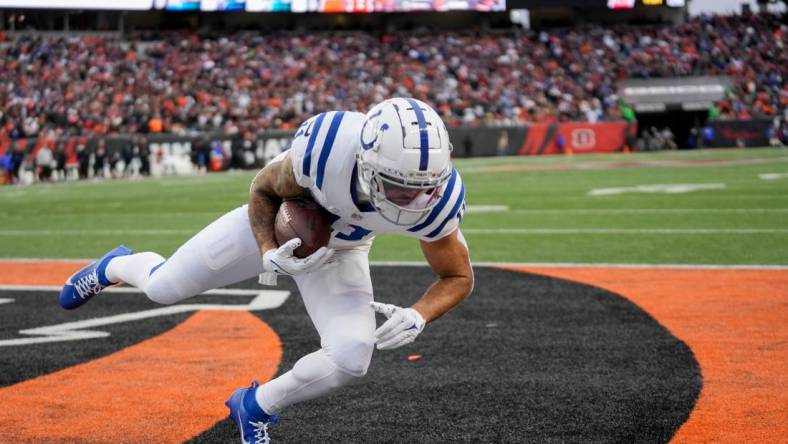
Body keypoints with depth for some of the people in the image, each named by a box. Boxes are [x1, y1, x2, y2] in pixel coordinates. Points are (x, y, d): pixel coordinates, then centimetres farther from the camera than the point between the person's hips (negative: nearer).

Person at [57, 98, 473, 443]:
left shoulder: (436, 197, -35)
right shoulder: (327, 146, -41)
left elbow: (458, 277, -16)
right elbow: (263, 190, -18)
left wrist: (418, 315, -35)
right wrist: (268, 252, -33)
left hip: (340, 255, 1)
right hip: (278, 225, -1)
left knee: (351, 358, -19)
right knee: (162, 287, 6)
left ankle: (255, 408, 11)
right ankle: (116, 266, 46)